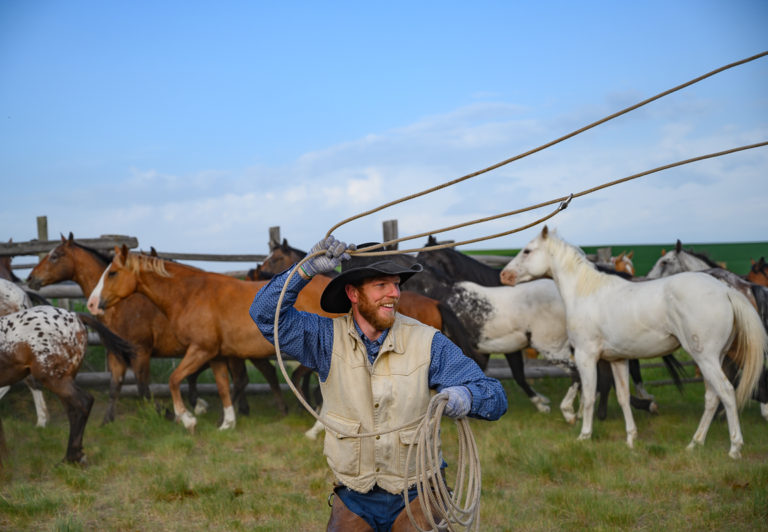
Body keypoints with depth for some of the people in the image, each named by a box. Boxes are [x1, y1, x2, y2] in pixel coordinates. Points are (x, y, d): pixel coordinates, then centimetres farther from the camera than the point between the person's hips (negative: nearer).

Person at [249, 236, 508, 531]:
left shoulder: (427, 343, -8)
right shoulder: (328, 339, -4)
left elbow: (496, 398, -9)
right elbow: (266, 313, -11)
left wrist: (466, 396, -32)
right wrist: (309, 268, -20)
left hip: (413, 496, -1)